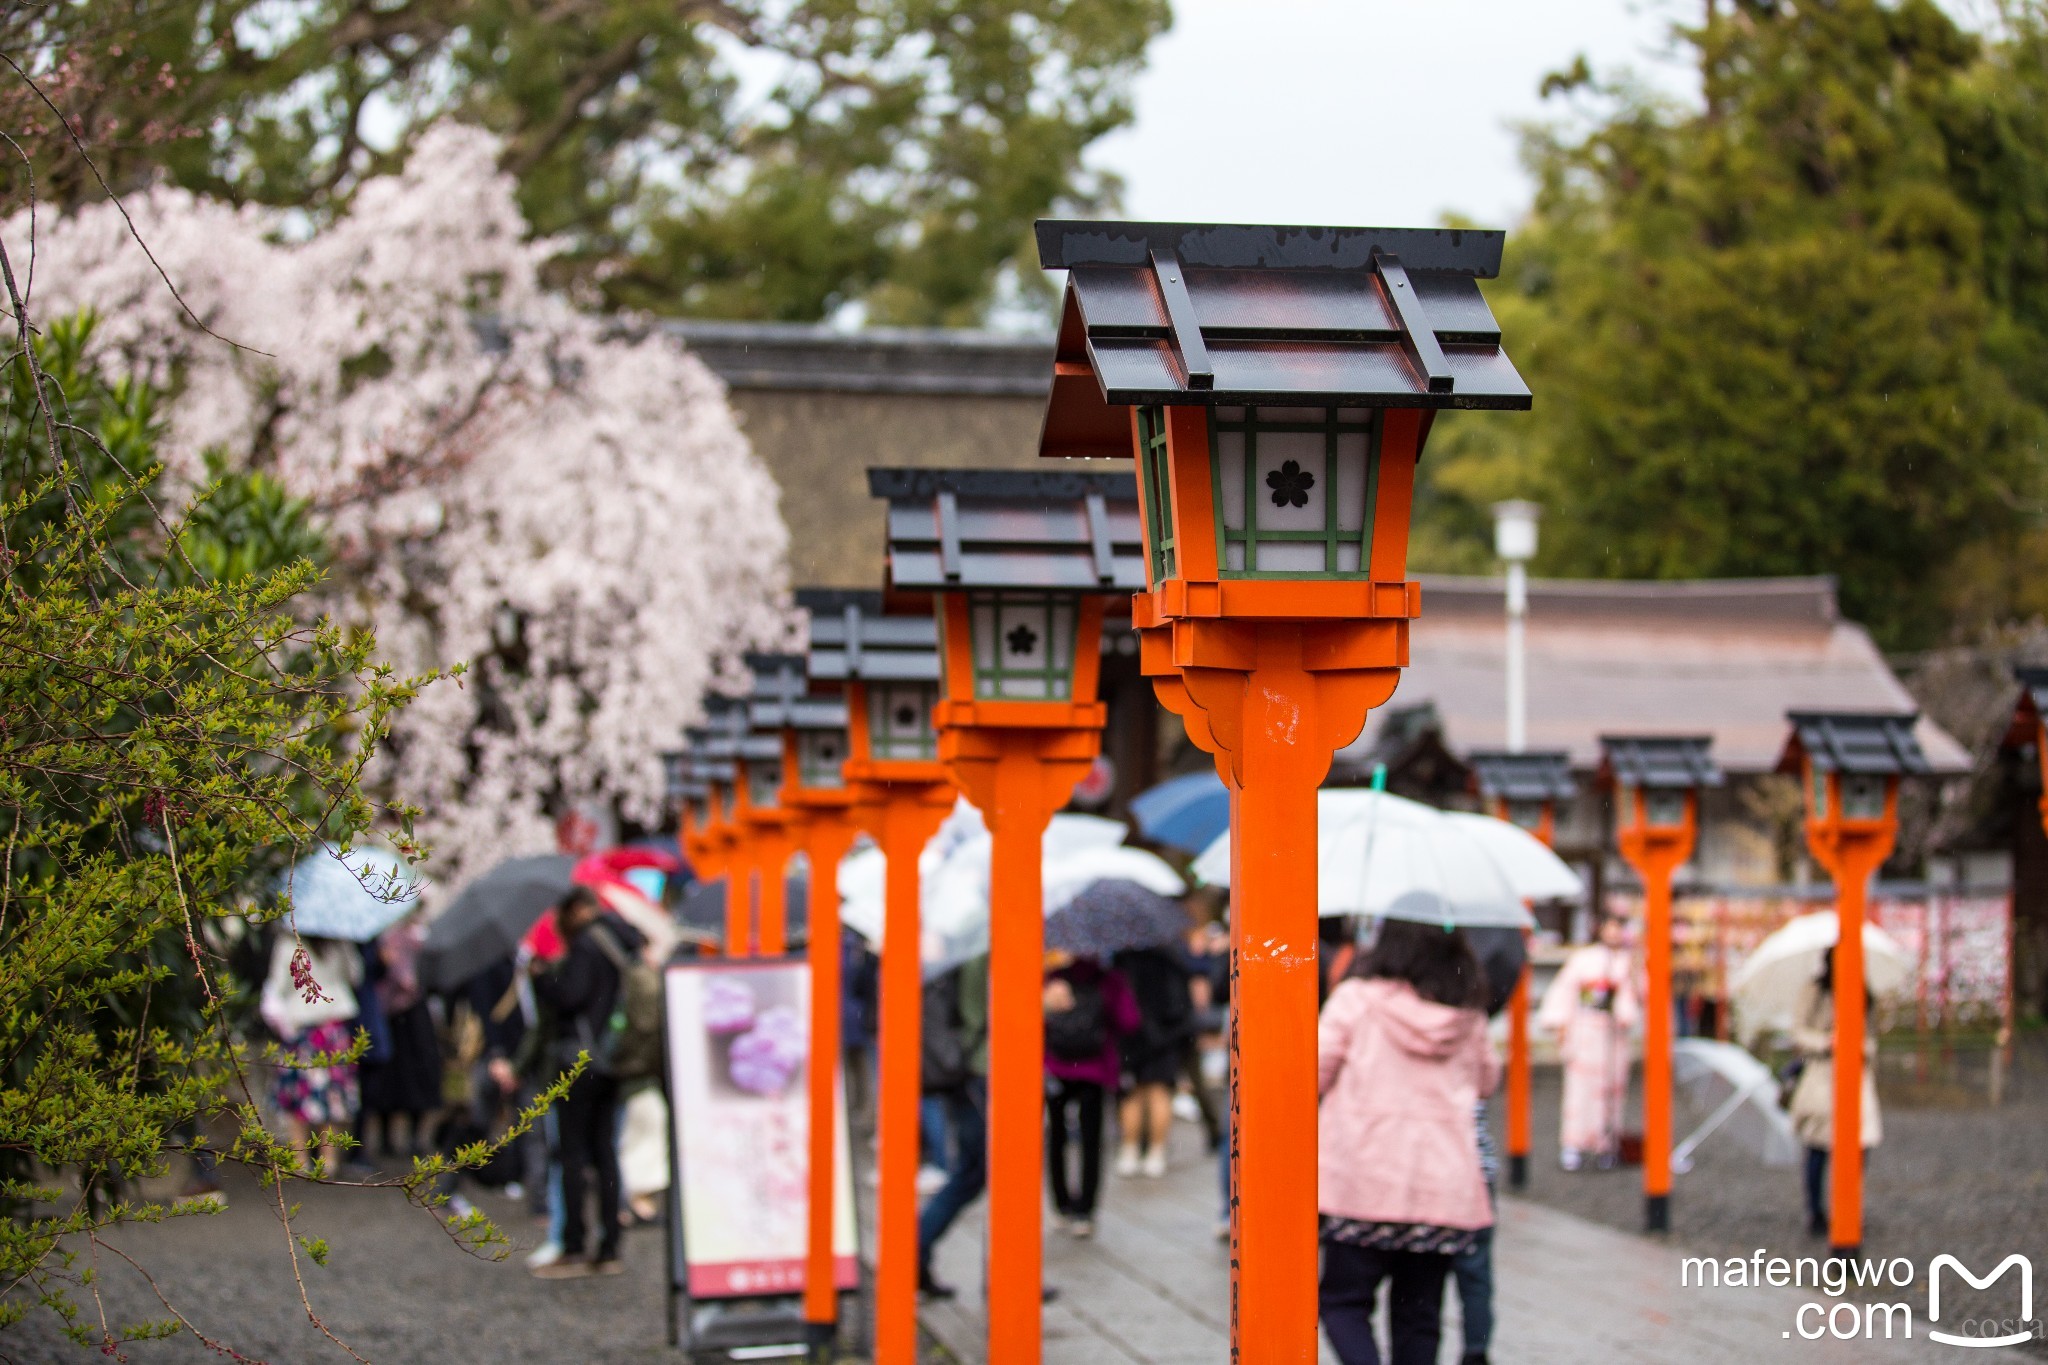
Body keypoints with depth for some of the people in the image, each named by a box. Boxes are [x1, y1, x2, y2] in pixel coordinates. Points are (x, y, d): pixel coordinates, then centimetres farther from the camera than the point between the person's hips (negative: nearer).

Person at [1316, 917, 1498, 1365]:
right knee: (1418, 1314, 12)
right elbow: (1486, 1080, 22)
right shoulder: (1468, 1014, 6)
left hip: (1363, 1181, -3)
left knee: (1343, 1301, 5)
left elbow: (1315, 1073, -3)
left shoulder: (1357, 998, -6)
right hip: (1444, 1185, 3)